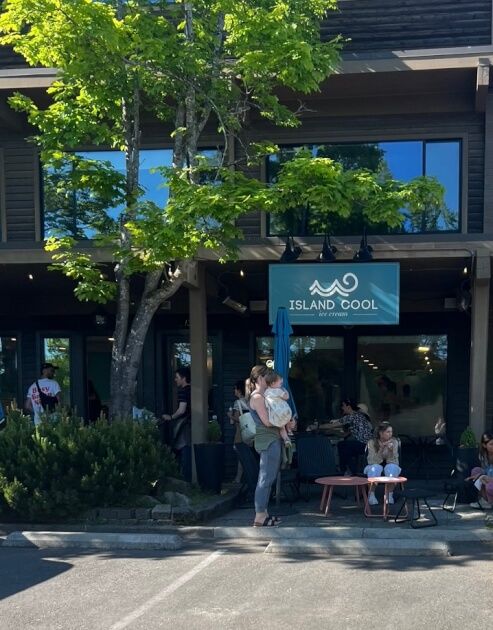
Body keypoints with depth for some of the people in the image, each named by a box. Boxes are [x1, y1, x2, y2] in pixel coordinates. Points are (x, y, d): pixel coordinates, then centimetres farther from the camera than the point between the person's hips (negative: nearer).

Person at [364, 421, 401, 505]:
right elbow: (373, 461, -21)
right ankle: (371, 495, -23)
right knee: (375, 468, -36)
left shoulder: (394, 442, -11)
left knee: (392, 467, -34)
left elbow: (393, 462, -14)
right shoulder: (372, 442, -15)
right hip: (375, 466, -1)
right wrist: (381, 449, -34)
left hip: (389, 465, 1)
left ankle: (390, 495, -20)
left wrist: (391, 451, -33)